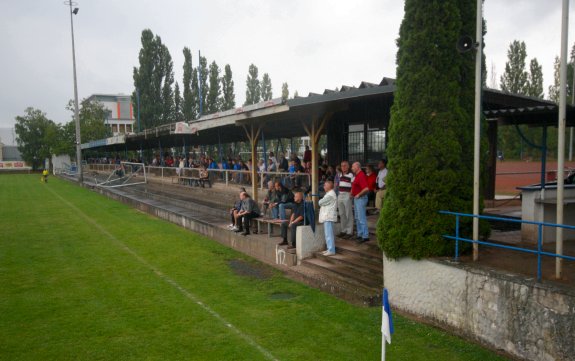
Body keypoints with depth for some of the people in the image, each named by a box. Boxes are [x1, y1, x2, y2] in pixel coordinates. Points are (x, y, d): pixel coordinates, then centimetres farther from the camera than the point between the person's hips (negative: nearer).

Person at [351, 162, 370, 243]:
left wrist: (358, 195, -19)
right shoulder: (357, 176, 14)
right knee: (357, 218, 15)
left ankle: (365, 236, -3)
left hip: (361, 198, -11)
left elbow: (366, 189, -29)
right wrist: (352, 193, 12)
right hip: (356, 199, 11)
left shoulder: (361, 176, -19)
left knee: (361, 218, -8)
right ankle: (360, 234, 23)